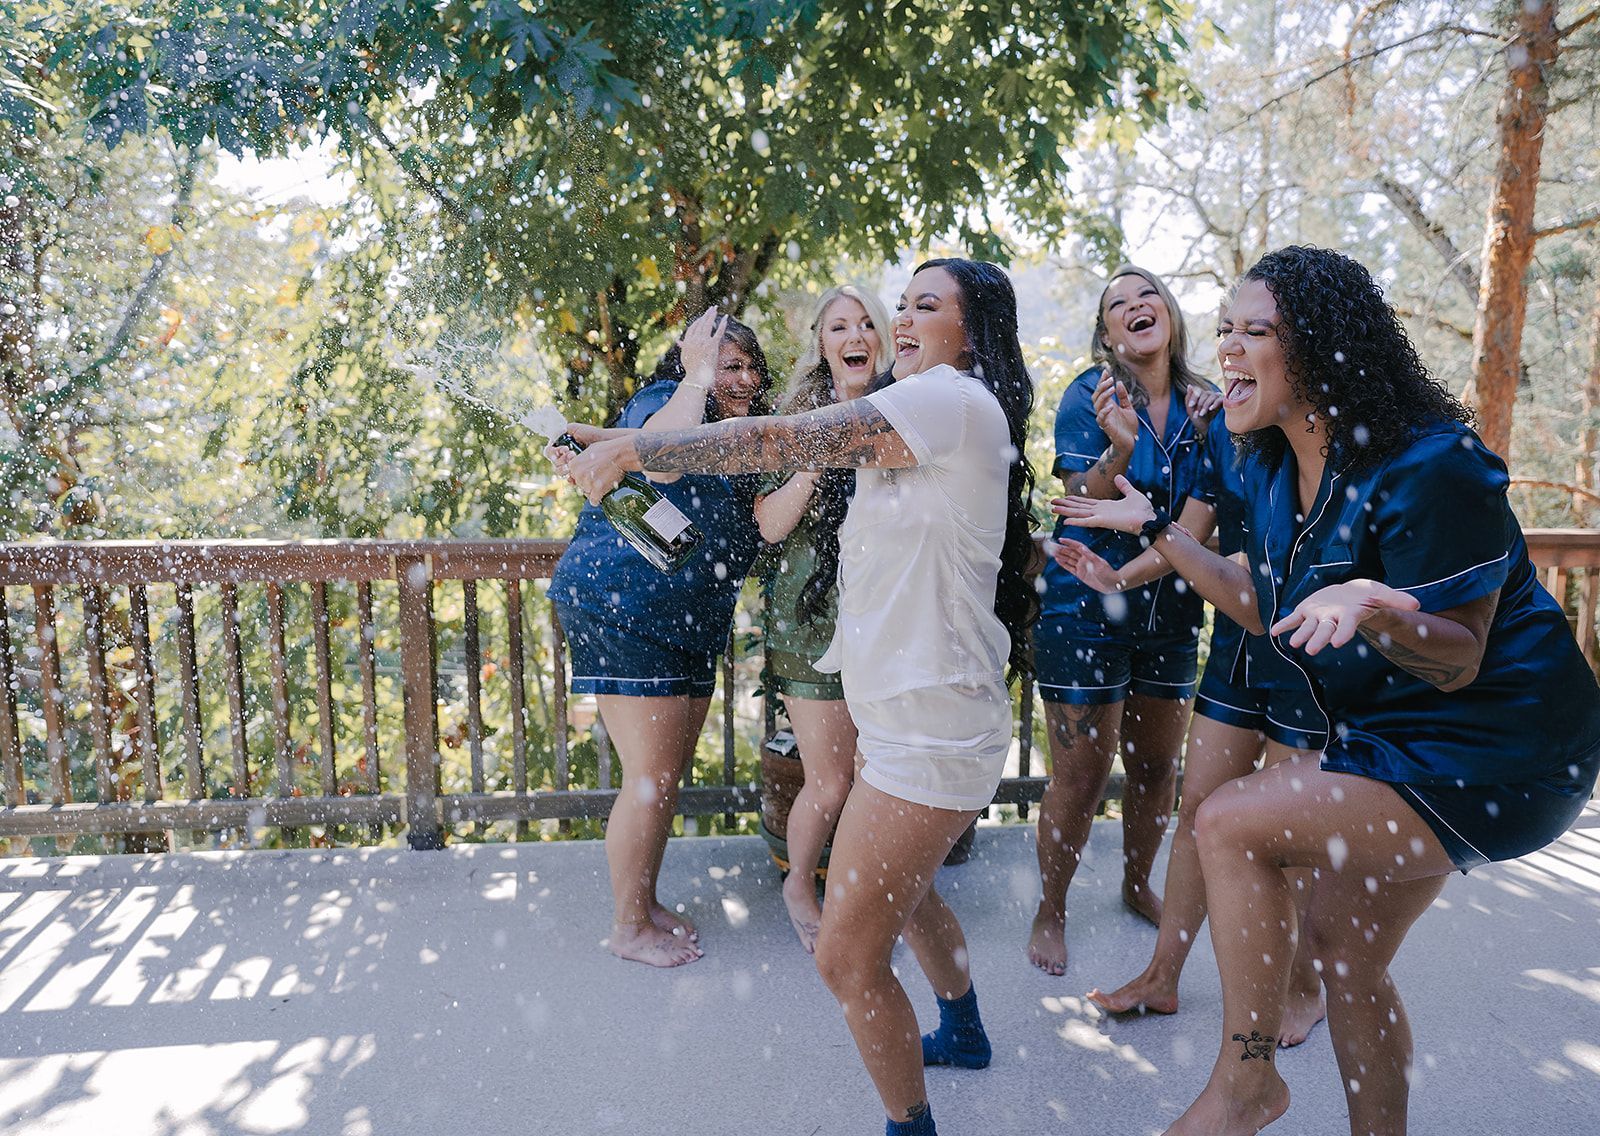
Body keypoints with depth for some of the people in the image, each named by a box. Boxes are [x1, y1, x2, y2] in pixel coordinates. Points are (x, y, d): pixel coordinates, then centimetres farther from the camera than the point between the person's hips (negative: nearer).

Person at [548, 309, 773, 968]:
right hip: (624, 611, -9)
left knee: (671, 777, 16)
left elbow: (766, 529, 8)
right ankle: (628, 927, 13)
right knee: (651, 779, -4)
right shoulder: (664, 400, -8)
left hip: (689, 627, 9)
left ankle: (646, 902, 34)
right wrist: (696, 374, -24)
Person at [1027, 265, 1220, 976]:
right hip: (1087, 605, -5)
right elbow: (1081, 505, -14)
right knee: (1081, 776, -1)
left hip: (1169, 610, 5)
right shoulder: (1089, 395, -8)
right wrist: (1120, 447, -32)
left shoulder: (1202, 405, 5)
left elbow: (1200, 517, 5)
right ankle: (1049, 911, 19)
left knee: (1157, 763, 16)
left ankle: (1138, 885, 39)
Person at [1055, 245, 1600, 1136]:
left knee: (1231, 822, -17)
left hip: (1491, 753, -9)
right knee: (1342, 944, 13)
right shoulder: (1275, 469, 1)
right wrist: (1154, 527, 8)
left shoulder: (1431, 468, -25)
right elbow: (1269, 611, 9)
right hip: (1383, 737, 9)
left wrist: (1374, 609, -42)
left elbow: (1458, 663, -21)